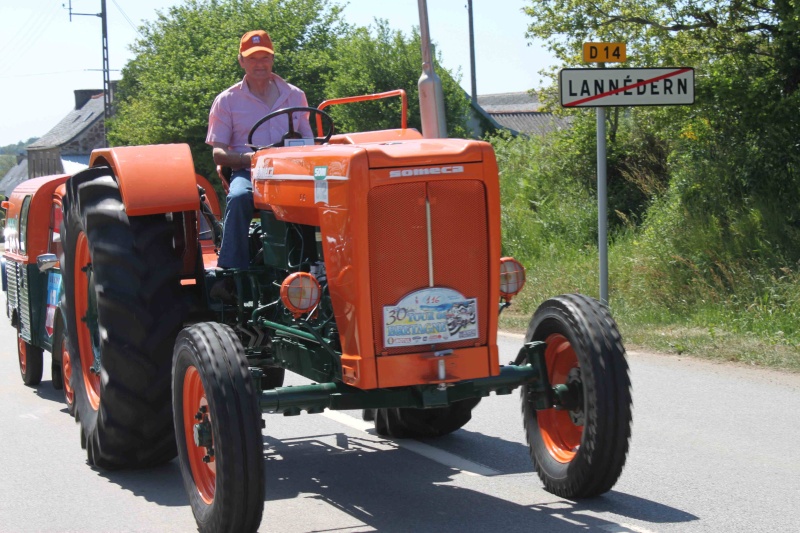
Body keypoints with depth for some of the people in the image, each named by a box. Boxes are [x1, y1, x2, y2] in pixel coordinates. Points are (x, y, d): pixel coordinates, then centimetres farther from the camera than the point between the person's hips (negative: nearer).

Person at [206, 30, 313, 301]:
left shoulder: (294, 96, 18)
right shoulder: (227, 101, 10)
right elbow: (218, 153, 2)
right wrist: (248, 158, -18)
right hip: (247, 173, -2)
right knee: (239, 197, -38)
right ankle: (230, 275, -37)